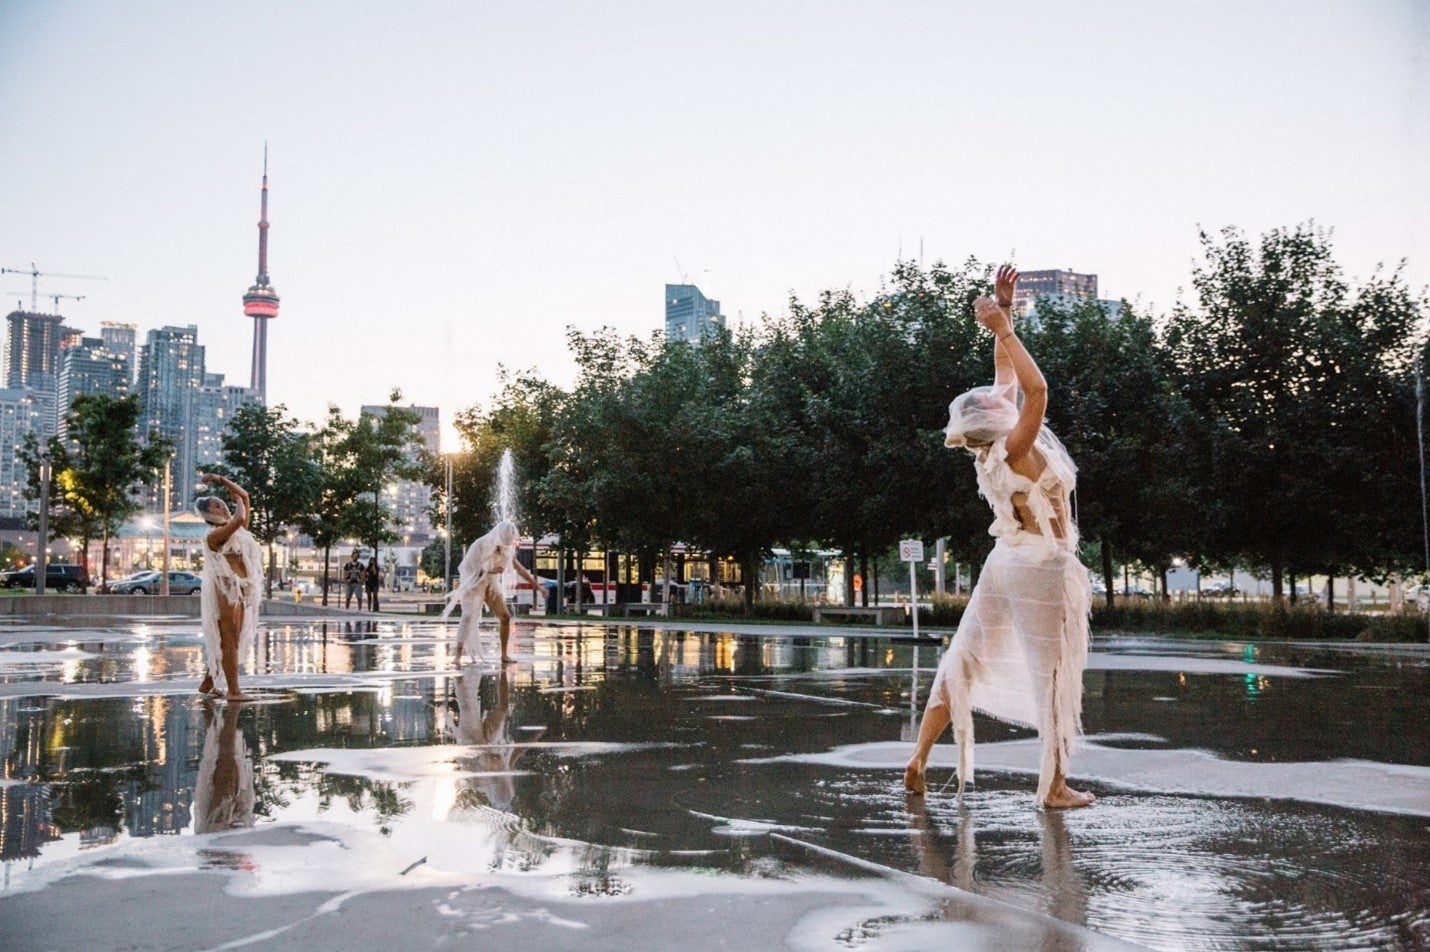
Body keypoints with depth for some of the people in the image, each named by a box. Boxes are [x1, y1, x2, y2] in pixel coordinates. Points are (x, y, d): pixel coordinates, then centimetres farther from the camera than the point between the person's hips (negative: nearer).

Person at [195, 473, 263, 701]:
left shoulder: (237, 528, 14)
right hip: (225, 590, -9)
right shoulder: (214, 535, -10)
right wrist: (239, 503, -7)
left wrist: (221, 480, 16)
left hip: (240, 590, 9)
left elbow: (244, 495, 18)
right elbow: (239, 519, -27)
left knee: (228, 641, 12)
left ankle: (209, 683, 22)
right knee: (229, 641, -8)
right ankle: (233, 690, -9)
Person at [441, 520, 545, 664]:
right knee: (468, 617, -22)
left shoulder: (507, 549, 0)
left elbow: (519, 568, 12)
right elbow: (466, 567, -19)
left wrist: (535, 584, 14)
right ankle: (458, 656, -26)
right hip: (474, 585, -6)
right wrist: (489, 571, -27)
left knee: (505, 617, 3)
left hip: (492, 586, 6)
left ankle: (504, 655, 14)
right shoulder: (480, 545, -18)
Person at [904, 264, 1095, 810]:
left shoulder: (997, 448, 3)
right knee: (1054, 674, 1)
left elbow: (1007, 378, 13)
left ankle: (920, 758, 11)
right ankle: (1055, 786, 7)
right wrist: (1002, 328, -27)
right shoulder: (1015, 450, -18)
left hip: (1008, 562, 8)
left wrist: (1004, 313, 11)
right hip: (1041, 565, -8)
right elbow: (1036, 388, -32)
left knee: (964, 660, 10)